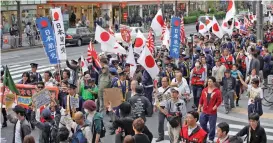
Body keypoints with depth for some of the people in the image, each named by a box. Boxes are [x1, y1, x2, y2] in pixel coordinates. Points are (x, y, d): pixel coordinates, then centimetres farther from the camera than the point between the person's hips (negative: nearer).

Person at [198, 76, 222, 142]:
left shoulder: (217, 91, -8)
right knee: (202, 123, 11)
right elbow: (201, 100, 11)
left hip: (212, 112, -5)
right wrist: (199, 108, 11)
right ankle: (206, 133, 38)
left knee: (212, 126, 3)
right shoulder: (204, 90, 7)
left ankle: (211, 139, 17)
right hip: (204, 111, 5)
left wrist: (215, 107, -15)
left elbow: (219, 100, -9)